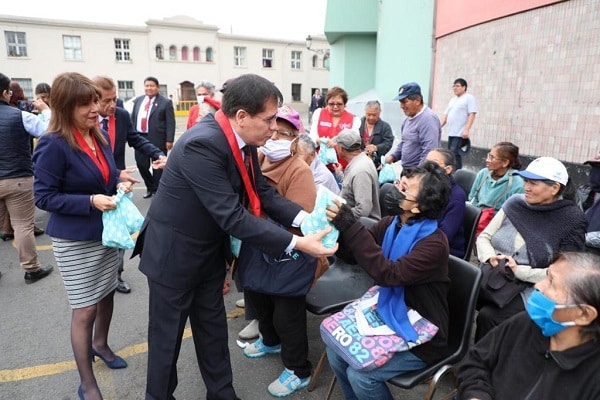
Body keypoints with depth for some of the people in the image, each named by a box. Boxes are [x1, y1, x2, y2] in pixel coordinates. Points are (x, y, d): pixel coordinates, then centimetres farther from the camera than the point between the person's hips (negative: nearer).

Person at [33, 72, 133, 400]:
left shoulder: (99, 137, 2)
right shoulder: (53, 145, -20)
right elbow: (43, 196, -17)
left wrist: (119, 185, -6)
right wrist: (90, 201, -27)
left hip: (107, 232, 7)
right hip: (75, 241, -7)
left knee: (107, 295, 22)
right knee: (84, 310, 4)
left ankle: (100, 344, 48)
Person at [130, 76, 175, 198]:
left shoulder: (166, 102, -3)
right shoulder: (138, 100, 13)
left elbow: (170, 123, -8)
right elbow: (132, 118, 16)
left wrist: (169, 140, -15)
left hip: (157, 139, -5)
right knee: (141, 164, 8)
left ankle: (157, 190, 17)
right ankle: (150, 187, 29)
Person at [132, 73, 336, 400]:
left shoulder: (243, 141, -6)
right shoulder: (201, 144, -32)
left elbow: (263, 192, -2)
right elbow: (232, 216, -35)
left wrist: (304, 218, -17)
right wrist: (296, 243, -33)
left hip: (210, 250, 8)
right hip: (174, 252, -7)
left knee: (213, 326, 20)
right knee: (167, 333, 14)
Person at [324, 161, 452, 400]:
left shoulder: (434, 243, -26)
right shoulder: (391, 223, -5)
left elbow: (389, 274, -36)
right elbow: (351, 254, -2)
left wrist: (350, 226, -37)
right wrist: (338, 225, -22)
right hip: (387, 318, 6)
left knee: (360, 375, -15)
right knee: (336, 353, -2)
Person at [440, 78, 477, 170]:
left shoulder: (469, 98, -2)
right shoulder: (452, 99, 20)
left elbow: (472, 114, -11)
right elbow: (446, 115, 21)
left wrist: (466, 129, -21)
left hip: (460, 133, -8)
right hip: (451, 133, 8)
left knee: (455, 154, -14)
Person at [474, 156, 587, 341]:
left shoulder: (571, 221, -6)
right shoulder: (515, 203, 5)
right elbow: (484, 237, 8)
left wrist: (520, 271, -17)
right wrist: (491, 257, -12)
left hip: (530, 289, -3)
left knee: (487, 316, -28)